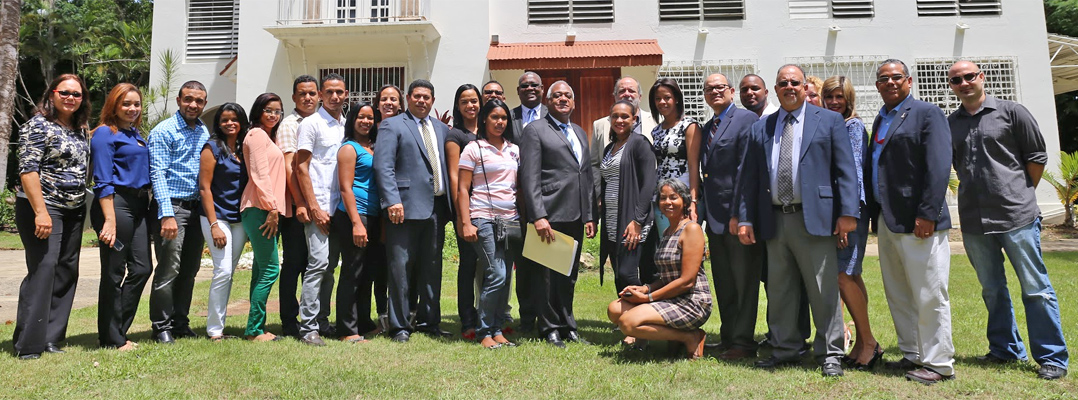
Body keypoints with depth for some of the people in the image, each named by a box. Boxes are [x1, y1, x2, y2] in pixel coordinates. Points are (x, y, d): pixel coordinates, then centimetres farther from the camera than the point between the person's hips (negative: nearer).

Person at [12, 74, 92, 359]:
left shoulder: (80, 129, 13)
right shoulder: (39, 125, -8)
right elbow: (28, 170, -15)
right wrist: (41, 212, -21)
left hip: (73, 211, 8)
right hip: (43, 209, -7)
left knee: (67, 272, 8)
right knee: (43, 270, -9)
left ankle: (52, 337, 17)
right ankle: (29, 344, -1)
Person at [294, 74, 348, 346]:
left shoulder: (346, 125, 16)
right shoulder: (311, 123, -2)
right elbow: (301, 168, -6)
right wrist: (314, 207, -12)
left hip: (339, 207, 6)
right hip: (318, 206, -6)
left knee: (330, 265, 9)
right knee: (318, 263, -11)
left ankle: (322, 321, 18)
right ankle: (308, 327, -4)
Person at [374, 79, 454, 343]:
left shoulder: (442, 128, 18)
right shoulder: (391, 126, 1)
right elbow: (383, 166, -9)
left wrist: (449, 204, 8)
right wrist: (392, 201, -19)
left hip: (436, 208, 6)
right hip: (406, 207, -5)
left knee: (432, 269, 12)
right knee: (401, 269, -2)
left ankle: (429, 321, 23)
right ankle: (399, 326, 9)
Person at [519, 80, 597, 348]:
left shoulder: (580, 133, 19)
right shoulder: (535, 130, -2)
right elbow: (529, 177, -10)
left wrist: (589, 216, 13)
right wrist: (538, 216, -18)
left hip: (575, 216, 7)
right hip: (550, 215, -6)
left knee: (569, 275, 14)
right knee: (547, 275, 2)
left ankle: (567, 325, 25)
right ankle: (550, 328, 14)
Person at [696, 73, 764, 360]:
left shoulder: (747, 120, -7)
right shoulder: (706, 128, 18)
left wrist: (738, 214, -19)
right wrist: (701, 210, 9)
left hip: (739, 216, -8)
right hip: (715, 217, 8)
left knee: (744, 281, 2)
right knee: (723, 285, 15)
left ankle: (743, 342, 11)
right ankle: (728, 338, 25)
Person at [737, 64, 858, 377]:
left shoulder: (829, 121, 6)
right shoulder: (760, 128, 14)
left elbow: (845, 170, -1)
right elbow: (749, 176, 11)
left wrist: (847, 213, -10)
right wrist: (745, 218, 4)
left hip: (814, 219, -3)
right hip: (774, 220, 4)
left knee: (823, 290, 0)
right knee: (779, 291, 10)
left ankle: (829, 354, 13)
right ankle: (785, 350, 22)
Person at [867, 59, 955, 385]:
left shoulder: (927, 113, -4)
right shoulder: (880, 120, 18)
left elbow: (939, 166, -13)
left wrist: (927, 214, -19)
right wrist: (875, 214, 8)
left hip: (917, 222, -8)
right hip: (887, 221, 8)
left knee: (929, 296, -1)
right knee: (898, 295, 13)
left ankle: (938, 363, 11)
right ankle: (913, 355, 25)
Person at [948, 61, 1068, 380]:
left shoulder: (1011, 112, 1)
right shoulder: (949, 124, 8)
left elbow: (1037, 157, 4)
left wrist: (1022, 195, 7)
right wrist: (978, 193, 8)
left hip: (1017, 216, -3)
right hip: (973, 220, 3)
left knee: (1036, 289, 2)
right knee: (992, 290, 13)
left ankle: (1052, 357, 12)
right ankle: (1005, 349, 27)